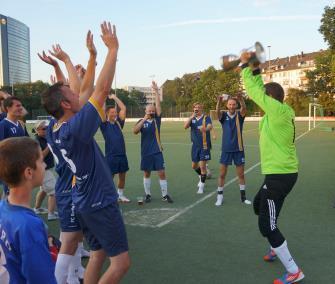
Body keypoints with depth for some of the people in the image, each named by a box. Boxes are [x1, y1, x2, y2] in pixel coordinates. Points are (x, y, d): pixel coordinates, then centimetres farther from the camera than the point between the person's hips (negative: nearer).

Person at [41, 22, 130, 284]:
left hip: (84, 203, 9)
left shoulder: (56, 132, 1)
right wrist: (113, 48, -17)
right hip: (100, 203, -9)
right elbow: (103, 89, -24)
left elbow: (77, 91, 14)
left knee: (98, 254, 19)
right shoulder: (76, 128, -23)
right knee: (121, 262, 0)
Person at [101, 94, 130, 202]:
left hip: (122, 154, 5)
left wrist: (114, 97, 10)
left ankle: (121, 195, 28)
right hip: (111, 155, -5)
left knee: (122, 176, 13)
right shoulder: (104, 124, -2)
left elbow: (124, 108, 8)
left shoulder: (118, 122, 10)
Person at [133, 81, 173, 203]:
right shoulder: (141, 121, -1)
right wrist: (144, 119, -22)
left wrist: (156, 91, -9)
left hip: (157, 151, 1)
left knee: (162, 173, 0)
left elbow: (158, 105, -5)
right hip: (146, 152, -1)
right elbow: (135, 131, -18)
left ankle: (165, 195, 10)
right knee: (147, 174, 9)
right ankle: (148, 194, 21)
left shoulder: (157, 119, 3)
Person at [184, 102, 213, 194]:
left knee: (202, 166, -4)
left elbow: (210, 126, -29)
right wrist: (192, 116, -20)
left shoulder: (206, 118, -9)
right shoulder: (192, 119, 7)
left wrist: (206, 129, -53)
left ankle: (201, 186, 10)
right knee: (194, 166, 16)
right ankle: (202, 177, 44)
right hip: (195, 146, 5)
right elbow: (185, 126, -10)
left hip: (204, 146, -5)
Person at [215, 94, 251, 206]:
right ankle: (220, 196, 16)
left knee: (241, 174, 9)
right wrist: (219, 102, -48)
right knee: (222, 174, 5)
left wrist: (241, 100, -46)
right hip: (226, 149, -1)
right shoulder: (223, 115, -2)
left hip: (238, 149, 1)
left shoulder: (239, 115, -1)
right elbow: (217, 111, -25)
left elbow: (244, 109, -24)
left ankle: (243, 196, 21)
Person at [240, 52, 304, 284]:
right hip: (281, 173, 10)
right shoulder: (280, 112, 6)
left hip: (280, 175, -10)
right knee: (259, 206, 29)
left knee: (267, 226, -3)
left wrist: (246, 67, -4)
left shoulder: (278, 111, -18)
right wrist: (255, 70, 12)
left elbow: (254, 91, -15)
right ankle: (277, 248, 41)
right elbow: (259, 90, 17)